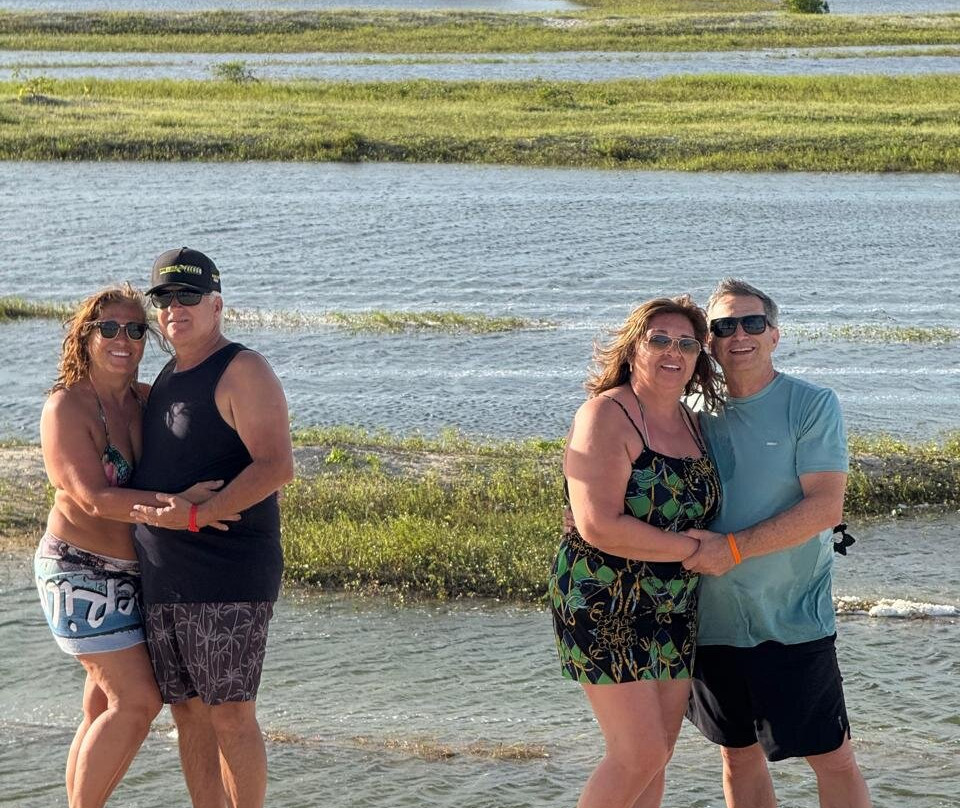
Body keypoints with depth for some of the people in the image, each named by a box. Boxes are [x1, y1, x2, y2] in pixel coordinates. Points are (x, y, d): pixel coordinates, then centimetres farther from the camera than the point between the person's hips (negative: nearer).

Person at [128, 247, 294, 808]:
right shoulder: (168, 378, 18)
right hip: (162, 580, 8)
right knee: (188, 712, 9)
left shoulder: (243, 371, -9)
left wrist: (196, 516, -26)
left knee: (230, 715, -6)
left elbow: (277, 467, -20)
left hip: (227, 577, -8)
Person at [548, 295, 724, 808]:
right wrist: (693, 549, -17)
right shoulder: (605, 416, -14)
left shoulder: (689, 422, 10)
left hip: (673, 612, 8)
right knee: (640, 754, -12)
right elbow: (599, 526, -24)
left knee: (655, 757, 9)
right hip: (605, 607, -8)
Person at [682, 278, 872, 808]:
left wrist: (733, 548, -21)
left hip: (793, 621, -4)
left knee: (832, 759, 0)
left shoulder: (812, 405, -7)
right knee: (738, 756, 13)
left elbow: (825, 507, -16)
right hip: (714, 620, 4)